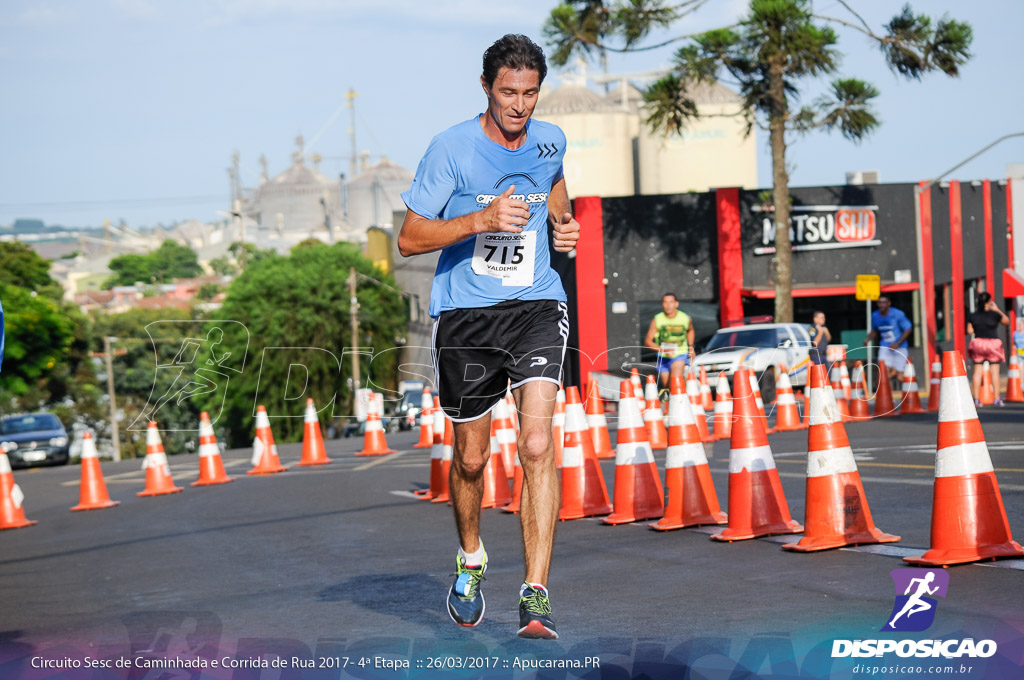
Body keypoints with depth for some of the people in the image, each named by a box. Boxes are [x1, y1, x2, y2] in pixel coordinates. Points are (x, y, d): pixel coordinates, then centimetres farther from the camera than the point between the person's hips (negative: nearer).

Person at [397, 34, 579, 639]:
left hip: (537, 305, 1)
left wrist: (564, 222, 7)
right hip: (464, 311, -1)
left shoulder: (550, 140, 3)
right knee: (471, 456, 10)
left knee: (538, 444, -17)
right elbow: (410, 238, -9)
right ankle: (471, 560, 40)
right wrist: (480, 219, -23)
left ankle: (536, 596, -18)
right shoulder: (451, 148, -9)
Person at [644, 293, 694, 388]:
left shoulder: (686, 318, -7)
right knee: (666, 386, 13)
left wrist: (690, 347, 6)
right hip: (663, 358, 1)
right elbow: (647, 341, -14)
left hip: (680, 355, -1)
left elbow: (690, 330, 18)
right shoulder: (657, 320, -12)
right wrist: (663, 350, -30)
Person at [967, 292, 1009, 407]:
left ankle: (976, 399, 1)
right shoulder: (994, 315, -10)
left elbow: (969, 331, 1)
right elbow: (1007, 321, 5)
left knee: (977, 371, 4)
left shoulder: (973, 316, -2)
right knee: (995, 371, 3)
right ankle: (997, 398, 2)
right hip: (993, 343, -3)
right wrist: (997, 309, 10)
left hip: (978, 342, 3)